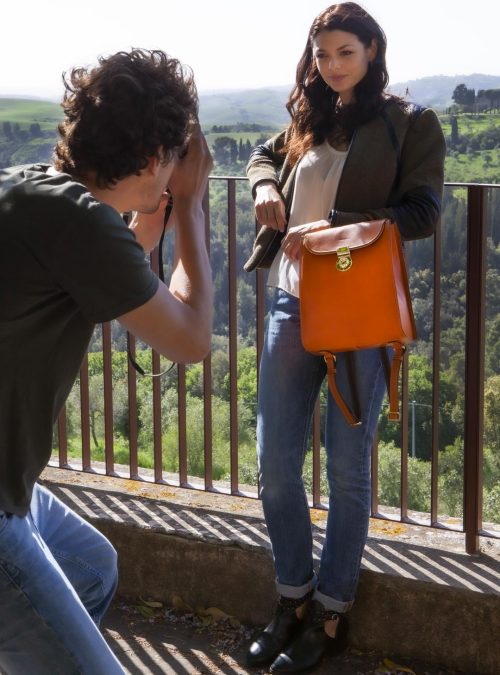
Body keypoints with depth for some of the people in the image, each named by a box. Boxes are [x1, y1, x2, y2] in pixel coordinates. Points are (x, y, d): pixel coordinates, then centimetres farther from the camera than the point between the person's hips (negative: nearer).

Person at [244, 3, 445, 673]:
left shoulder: (410, 123, -2)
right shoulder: (310, 122, 14)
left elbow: (424, 213, -10)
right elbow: (265, 154, 31)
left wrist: (334, 225, -20)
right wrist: (266, 186, 7)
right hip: (293, 303, 5)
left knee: (347, 467, 3)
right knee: (275, 462, 5)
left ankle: (330, 615, 17)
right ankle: (293, 599, 23)